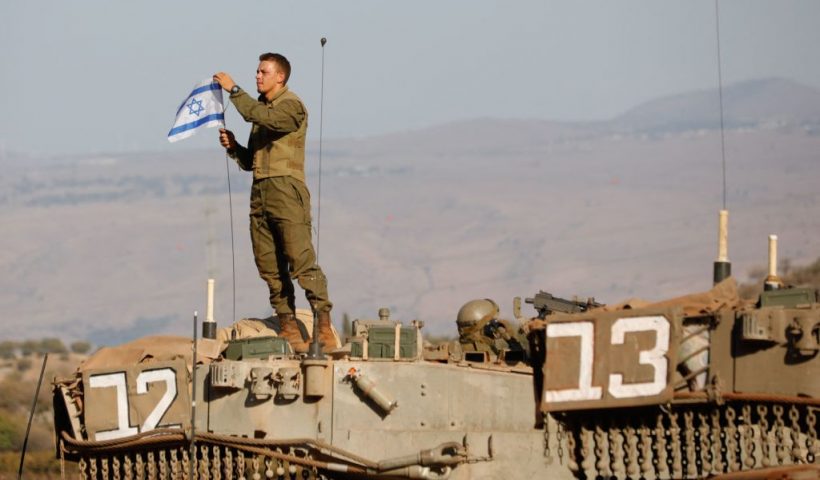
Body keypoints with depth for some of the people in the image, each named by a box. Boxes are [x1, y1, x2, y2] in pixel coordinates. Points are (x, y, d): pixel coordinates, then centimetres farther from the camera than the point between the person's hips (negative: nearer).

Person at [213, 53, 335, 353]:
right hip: (260, 193, 8)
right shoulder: (260, 108, 22)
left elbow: (260, 117, -23)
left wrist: (233, 90, -16)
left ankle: (324, 326, -15)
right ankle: (288, 326, 7)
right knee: (270, 267, 4)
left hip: (287, 189, -8)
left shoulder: (292, 107, -3)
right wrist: (233, 147, 4)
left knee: (301, 260, -14)